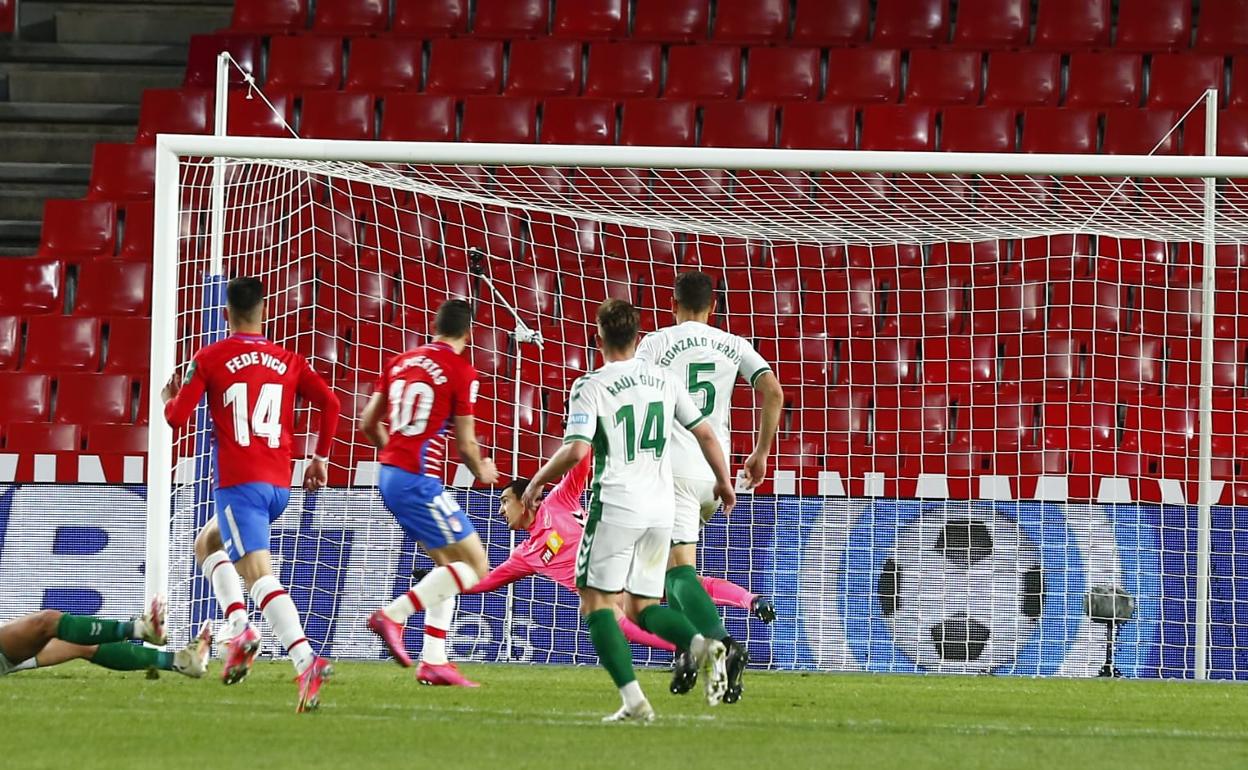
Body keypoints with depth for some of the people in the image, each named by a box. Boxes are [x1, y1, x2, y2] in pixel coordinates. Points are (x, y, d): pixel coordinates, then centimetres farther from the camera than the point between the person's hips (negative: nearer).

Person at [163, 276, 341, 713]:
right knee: (208, 544, 28)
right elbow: (328, 402, 2)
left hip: (238, 484, -6)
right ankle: (238, 628, 8)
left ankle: (305, 660, -35)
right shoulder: (288, 361, 11)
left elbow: (178, 417, 0)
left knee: (260, 577, -15)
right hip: (280, 485, 6)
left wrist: (168, 399, 24)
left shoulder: (210, 359, 1)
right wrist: (321, 458, 15)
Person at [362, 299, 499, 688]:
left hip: (389, 474, 8)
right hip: (419, 482, -8)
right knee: (475, 566, -2)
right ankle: (393, 615, -12)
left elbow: (368, 423, 16)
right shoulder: (461, 372, -8)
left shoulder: (400, 362, 11)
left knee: (447, 565, 18)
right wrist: (483, 472, 14)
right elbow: (466, 444, -7)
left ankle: (433, 662, 13)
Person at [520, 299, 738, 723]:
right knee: (642, 605, 14)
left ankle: (633, 699, -12)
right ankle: (703, 645, -16)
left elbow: (576, 450, -16)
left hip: (616, 504, -6)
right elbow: (705, 434, 13)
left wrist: (536, 482, 0)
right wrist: (723, 482, 29)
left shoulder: (590, 387, -7)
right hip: (662, 508, 6)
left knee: (597, 601, 3)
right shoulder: (663, 380, 9)